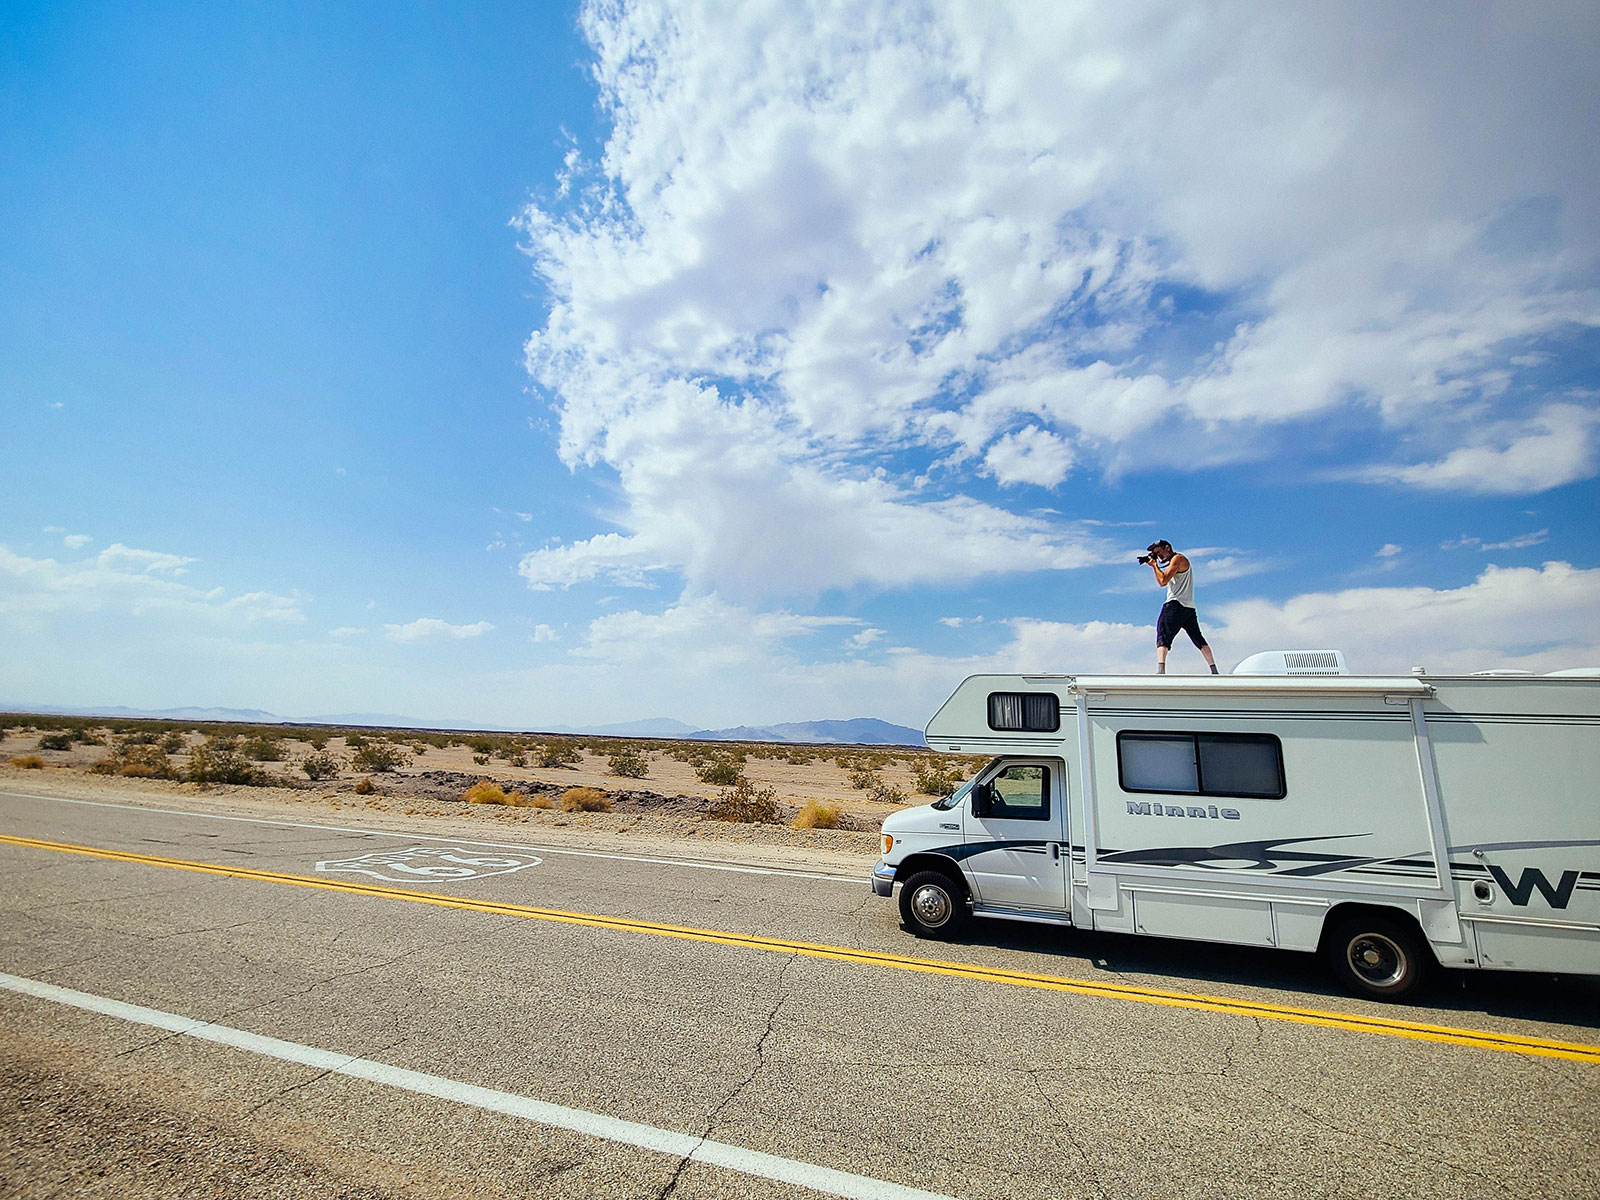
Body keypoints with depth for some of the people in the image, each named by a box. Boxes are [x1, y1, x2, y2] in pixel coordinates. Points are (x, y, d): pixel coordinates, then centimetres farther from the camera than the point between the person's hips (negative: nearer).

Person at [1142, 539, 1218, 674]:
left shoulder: (1178, 558, -5)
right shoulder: (1174, 562, 23)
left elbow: (1163, 581, -15)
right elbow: (1162, 581, 21)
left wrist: (1154, 565, -3)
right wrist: (1154, 565, 11)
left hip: (1176, 604, -10)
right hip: (1189, 607, 10)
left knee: (1163, 636, -15)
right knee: (1198, 638, 14)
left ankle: (1160, 669, -29)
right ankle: (1214, 670, 16)